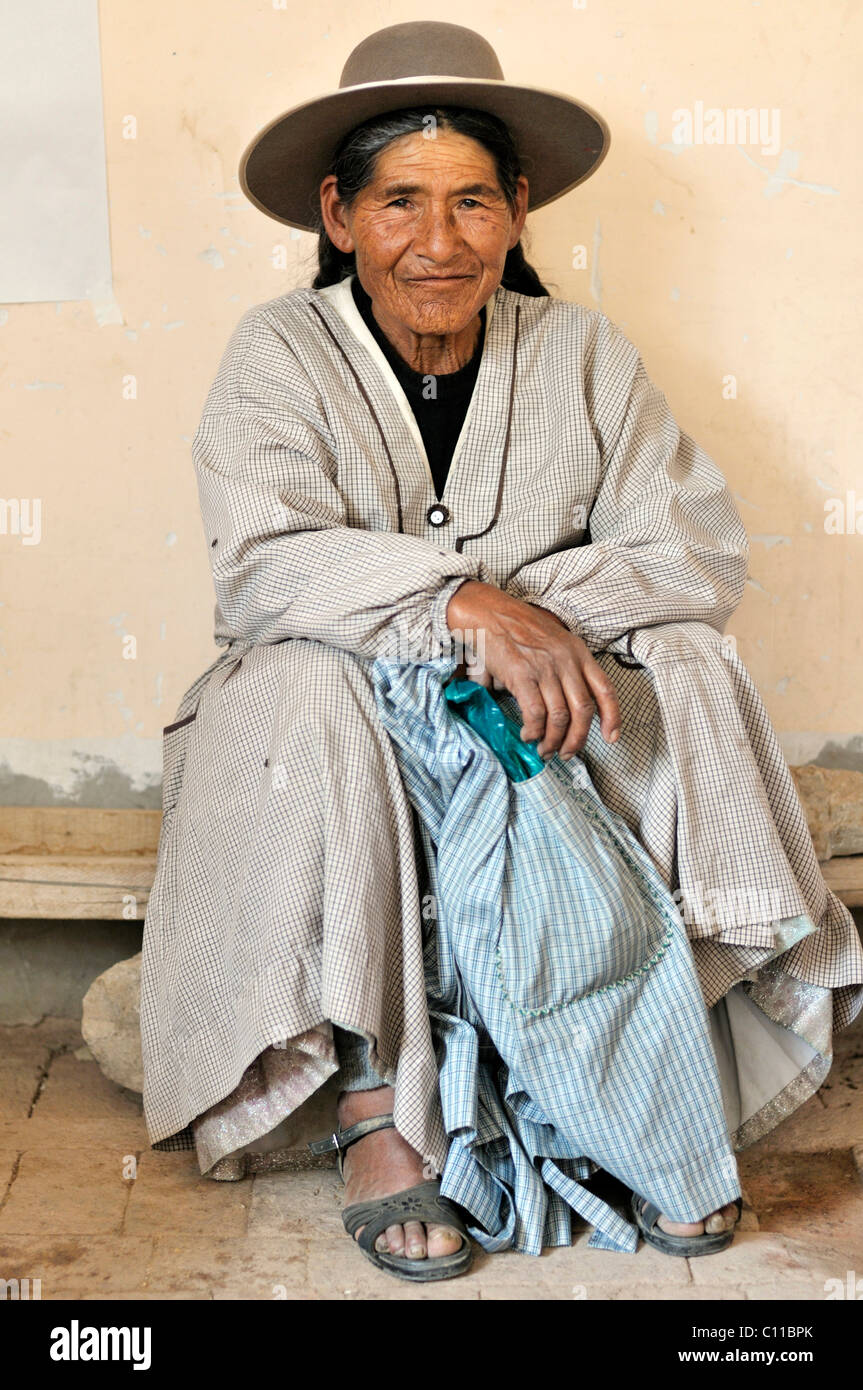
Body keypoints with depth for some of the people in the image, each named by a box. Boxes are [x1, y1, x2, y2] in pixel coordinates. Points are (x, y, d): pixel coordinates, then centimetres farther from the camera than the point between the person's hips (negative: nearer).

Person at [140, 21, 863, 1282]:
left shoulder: (583, 353, 1)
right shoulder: (280, 354, -6)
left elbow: (701, 549, -9)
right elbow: (263, 570, -22)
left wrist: (534, 610, -25)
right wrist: (464, 607, -35)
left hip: (535, 719, 3)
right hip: (349, 730, -2)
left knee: (693, 670, -21)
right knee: (305, 685, -33)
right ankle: (374, 1102, -25)